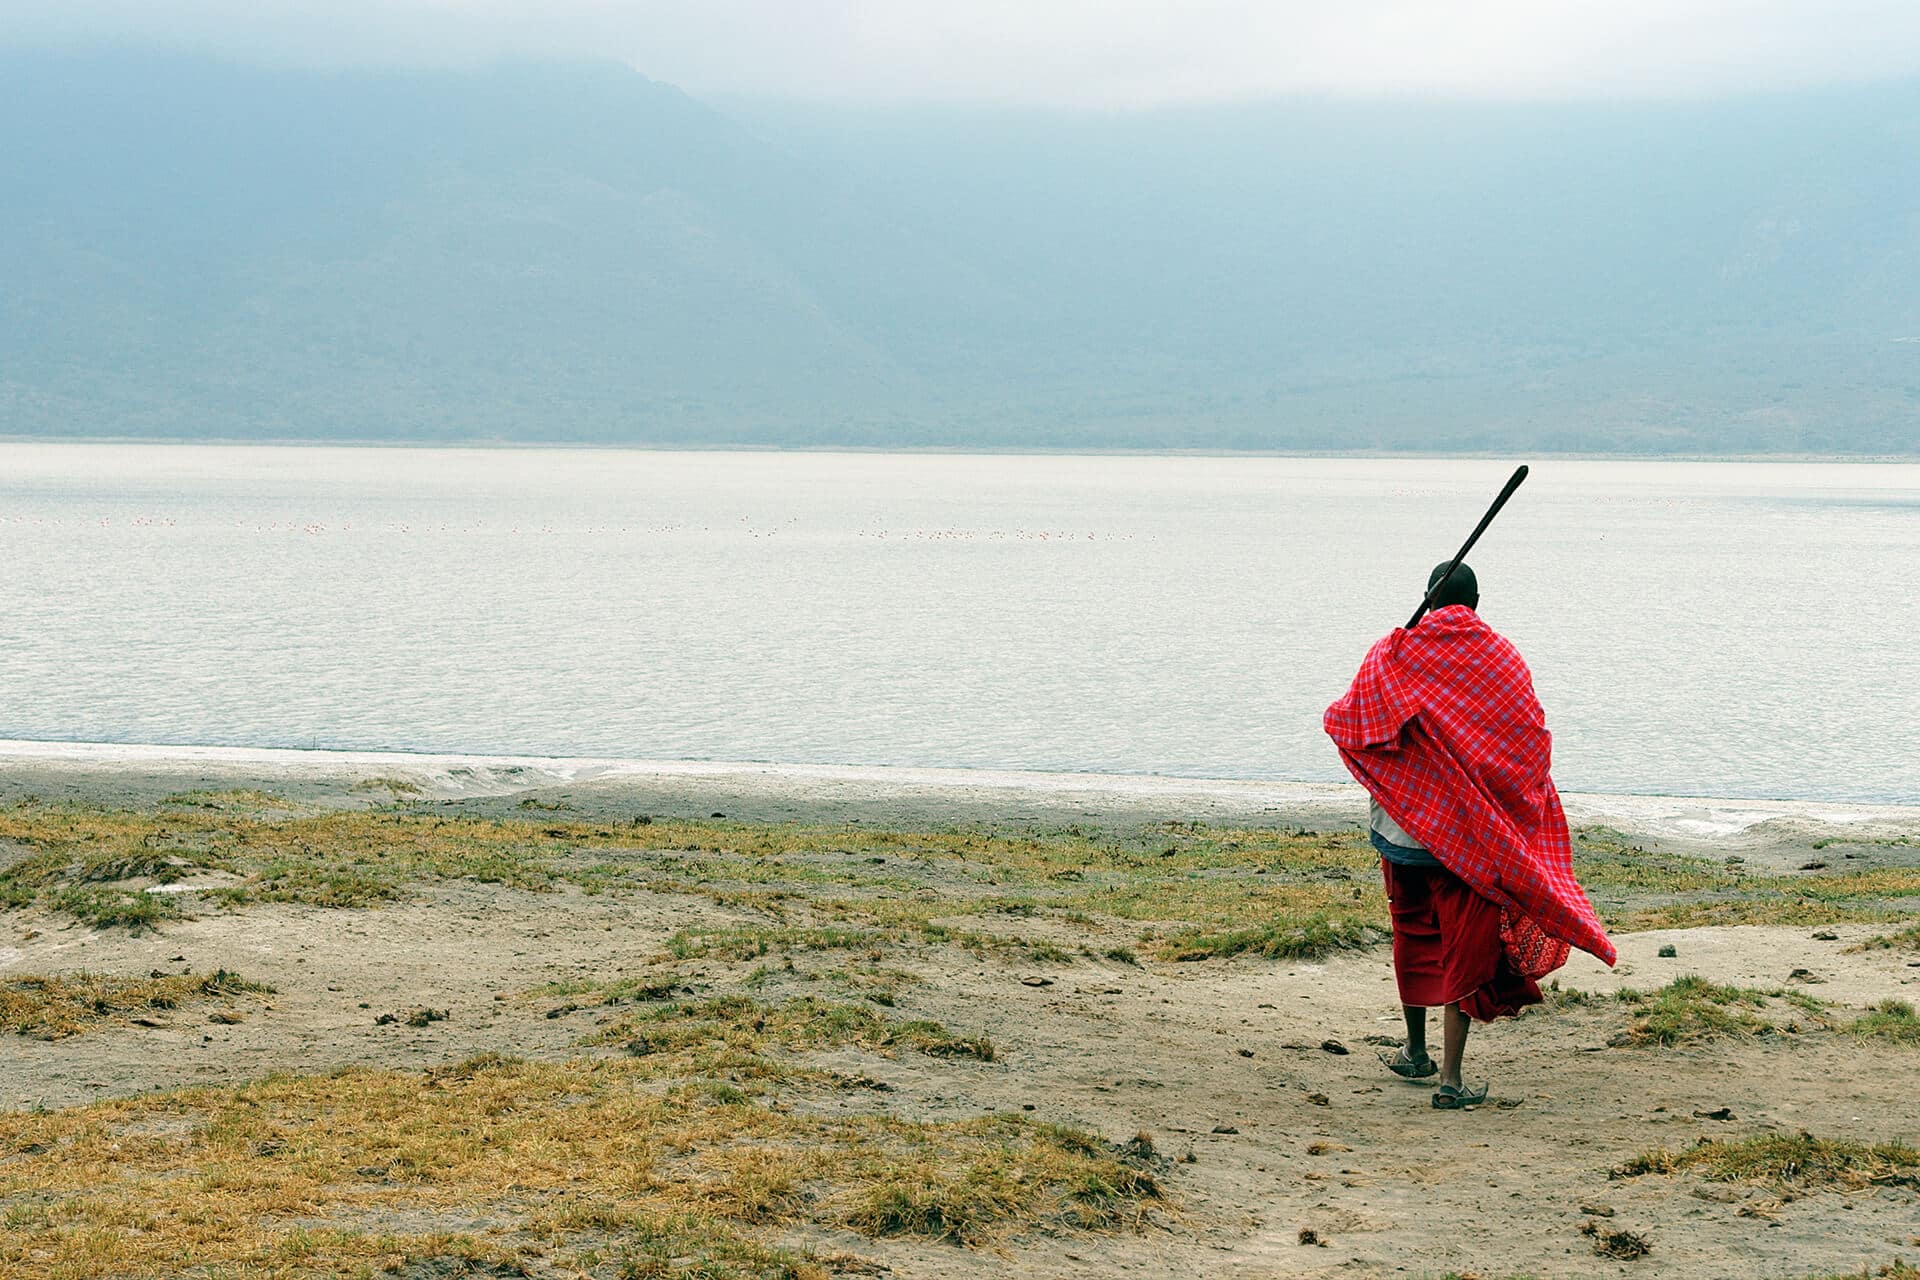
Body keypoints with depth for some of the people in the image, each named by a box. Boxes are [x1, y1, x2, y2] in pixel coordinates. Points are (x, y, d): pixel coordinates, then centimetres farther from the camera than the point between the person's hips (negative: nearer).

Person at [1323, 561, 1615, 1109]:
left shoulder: (1390, 656, -3)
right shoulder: (1503, 660, -3)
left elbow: (1344, 722, 0)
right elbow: (1533, 741, -4)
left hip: (1403, 823, 2)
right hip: (1472, 832, -2)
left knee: (1413, 934, 20)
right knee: (1466, 945, 1)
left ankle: (1416, 1053, 34)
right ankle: (1451, 1078, -6)